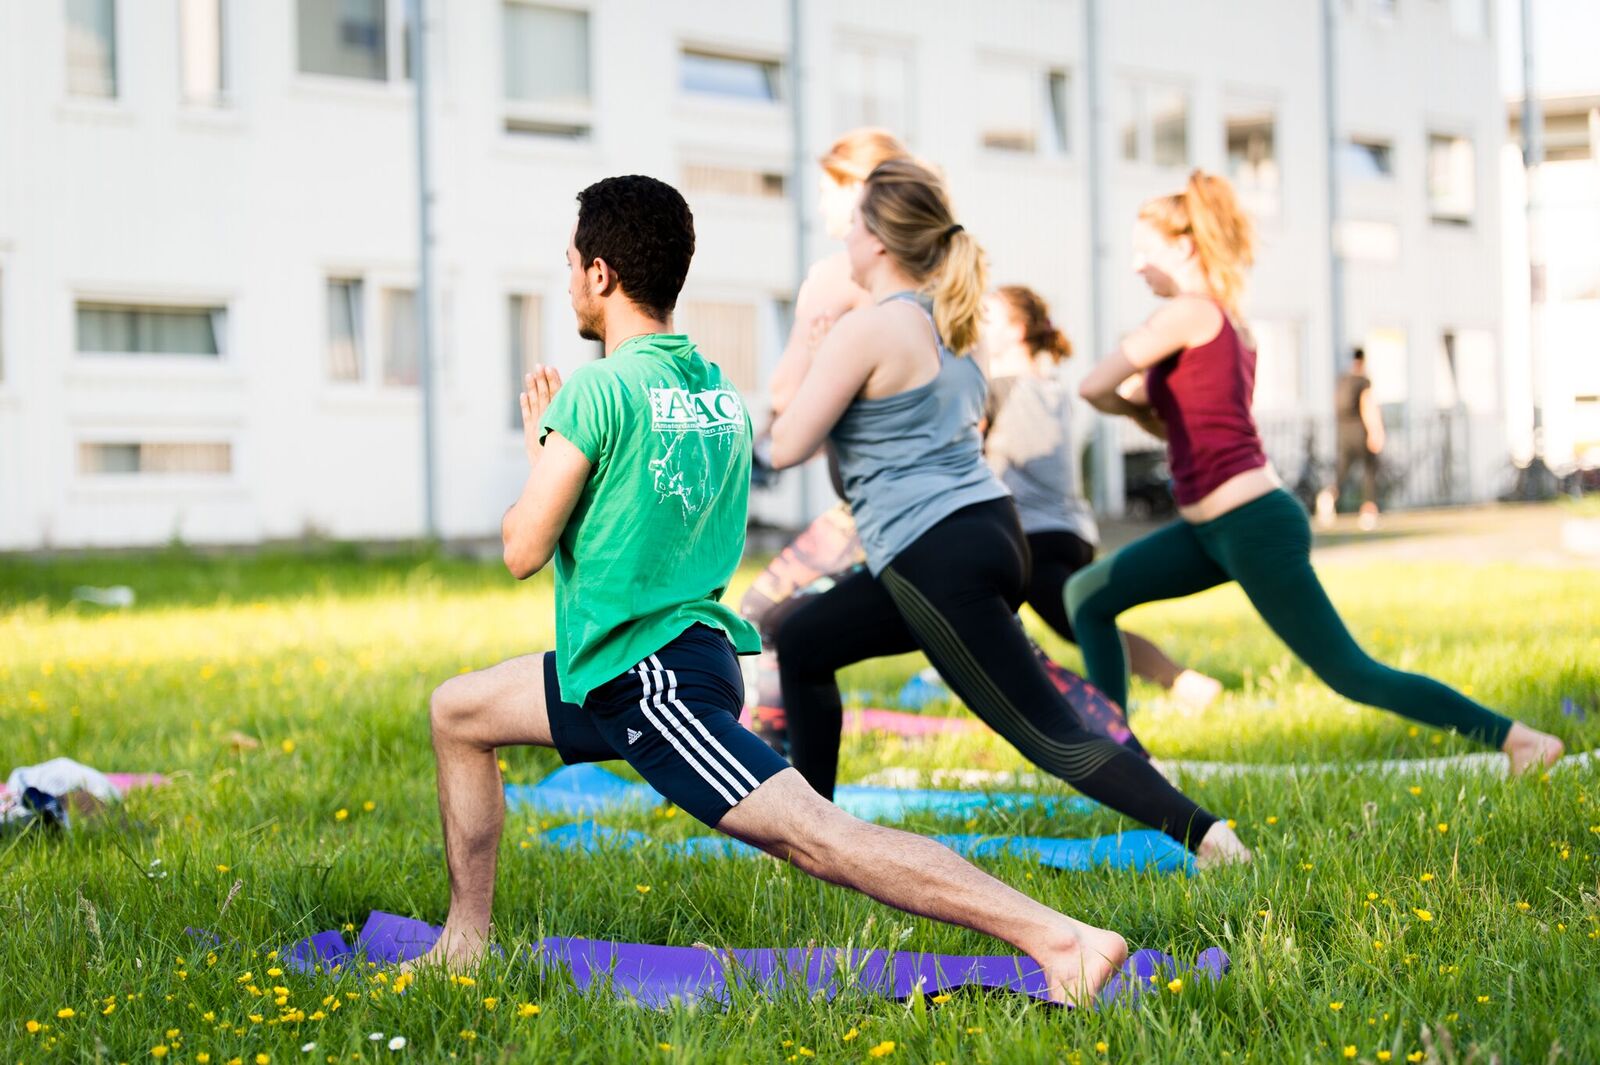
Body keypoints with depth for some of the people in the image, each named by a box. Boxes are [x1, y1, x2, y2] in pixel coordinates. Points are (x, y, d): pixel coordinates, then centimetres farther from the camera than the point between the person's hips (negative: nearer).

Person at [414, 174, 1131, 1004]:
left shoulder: (597, 391, -15)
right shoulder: (721, 393, 11)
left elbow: (523, 551, -10)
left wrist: (539, 449, 8)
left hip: (651, 680, -10)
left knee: (818, 836, -18)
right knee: (456, 713, 22)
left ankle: (1059, 939, -27)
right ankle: (466, 943, 28)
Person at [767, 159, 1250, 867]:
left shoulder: (863, 331, -13)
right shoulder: (948, 319, 14)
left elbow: (786, 450, -11)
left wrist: (808, 374, 9)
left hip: (939, 561, -10)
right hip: (988, 533, 10)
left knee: (1051, 737, -9)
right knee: (801, 644, 23)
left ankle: (1209, 840, -16)